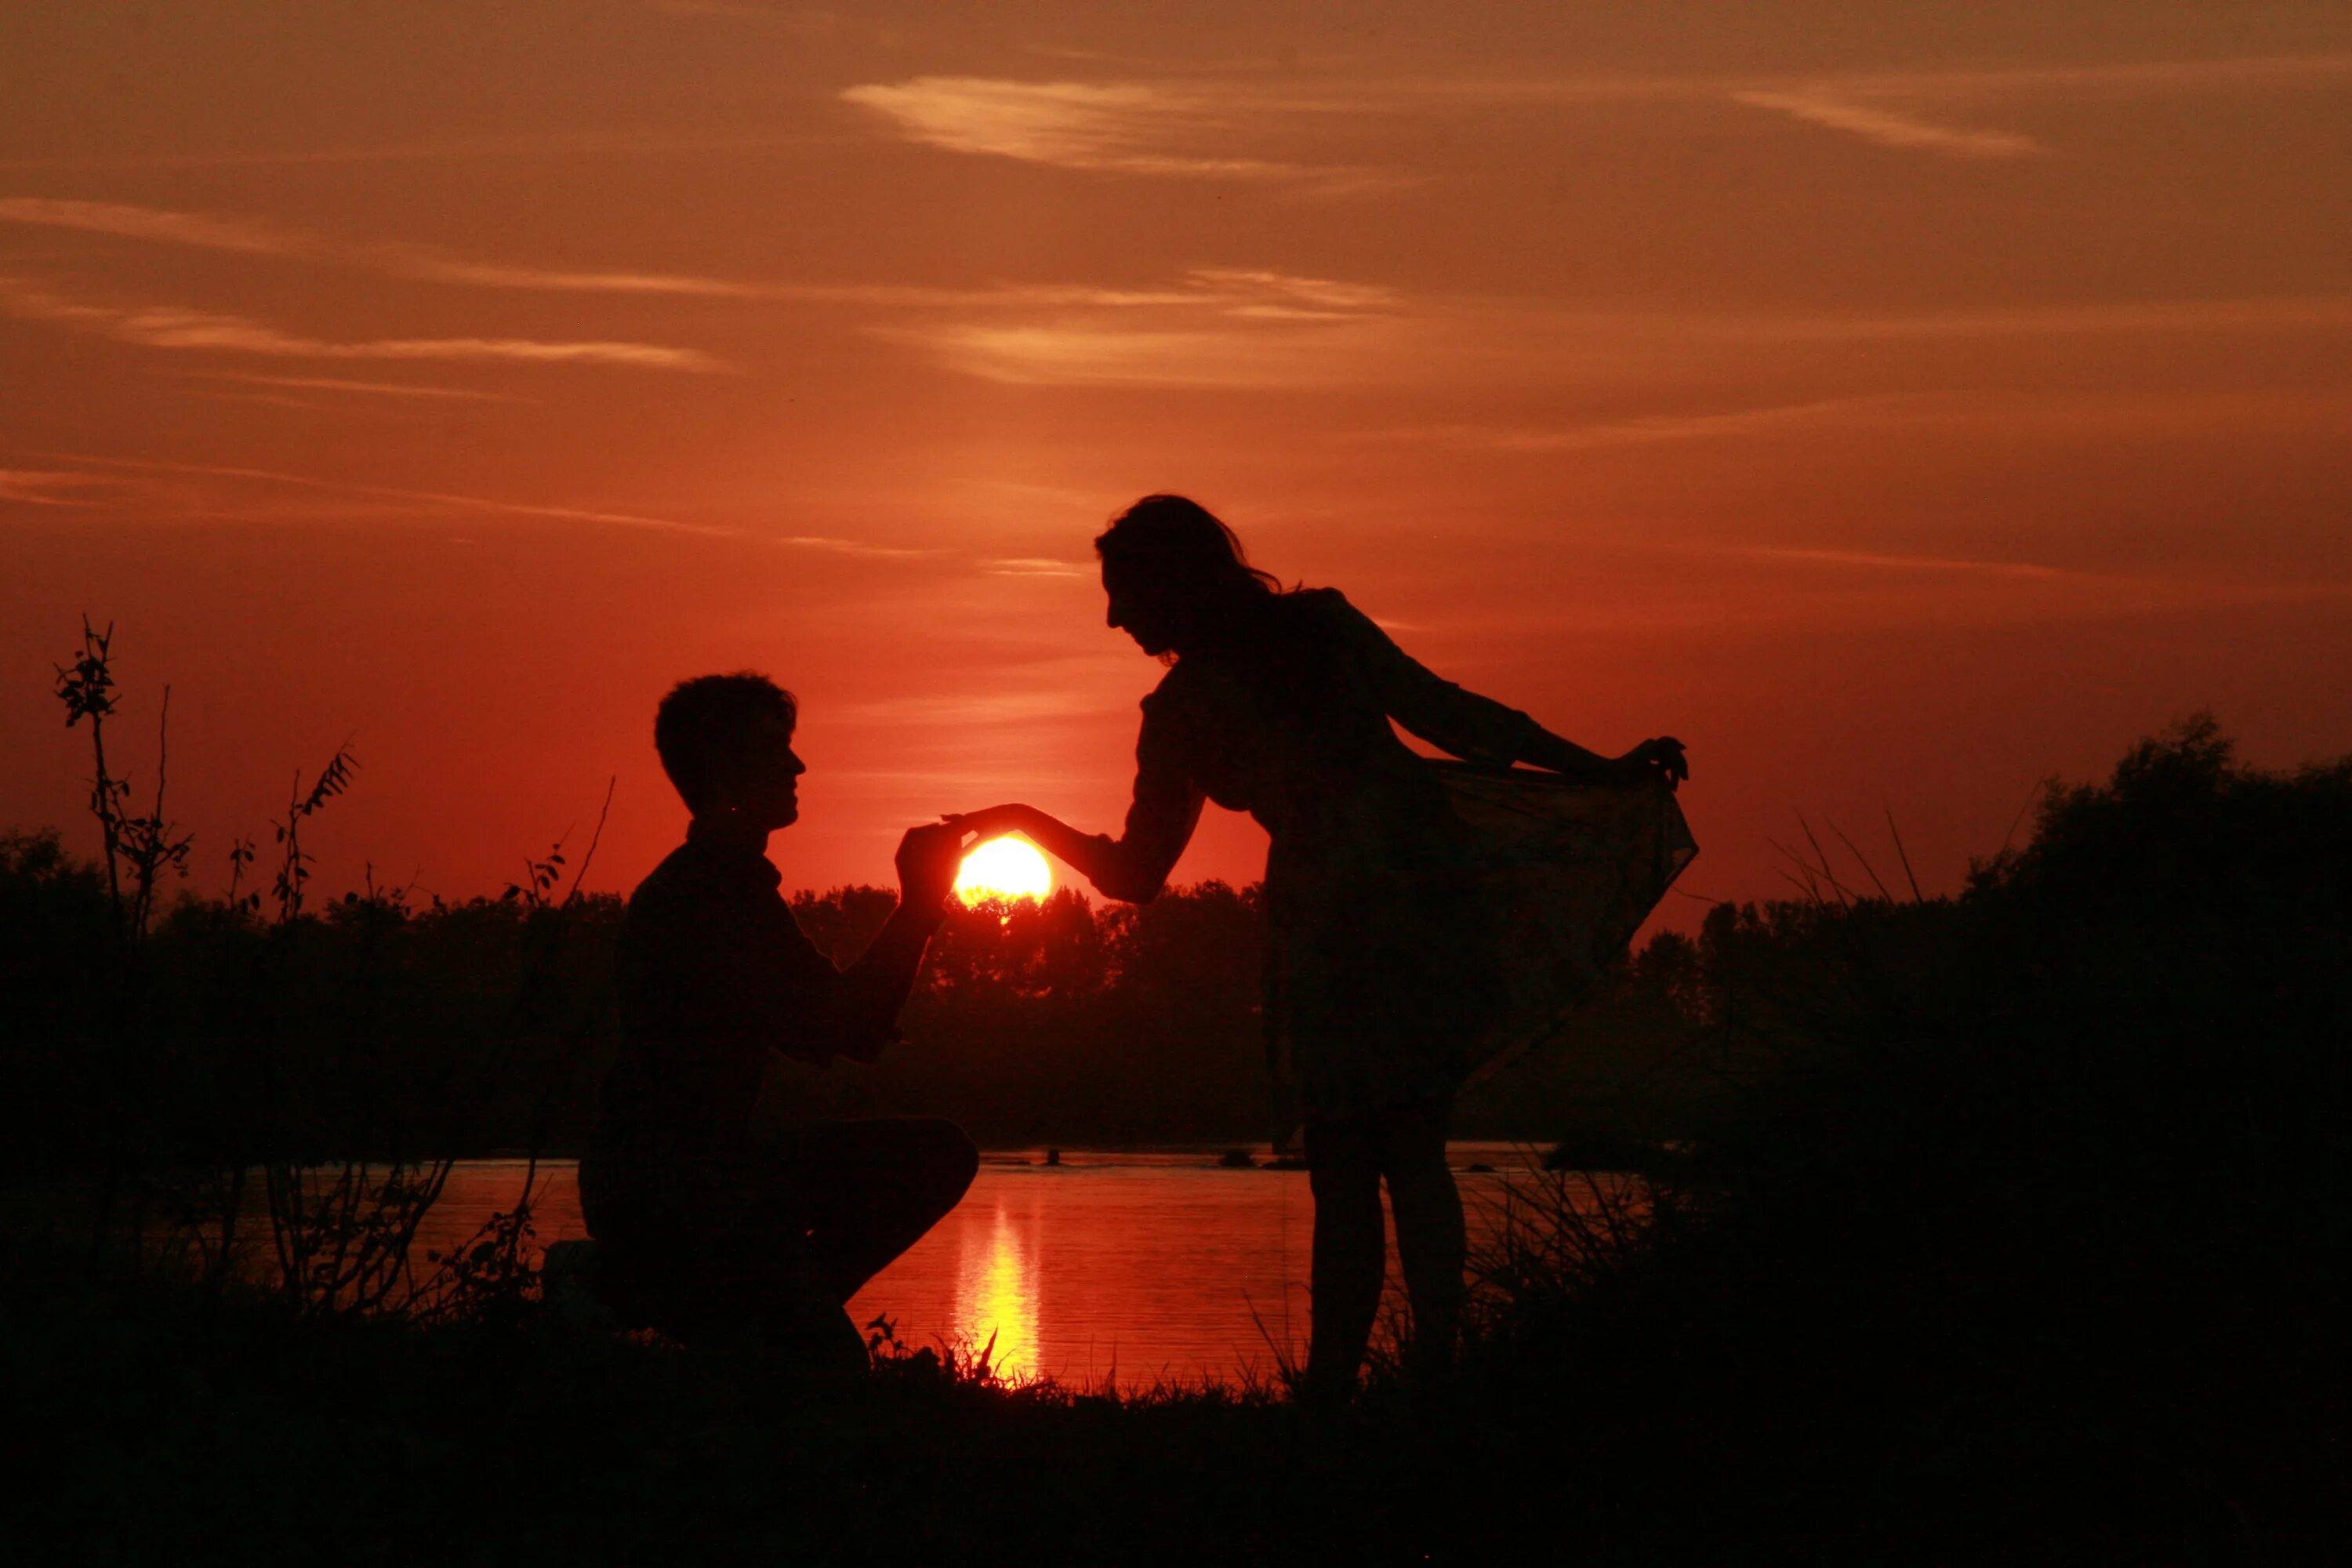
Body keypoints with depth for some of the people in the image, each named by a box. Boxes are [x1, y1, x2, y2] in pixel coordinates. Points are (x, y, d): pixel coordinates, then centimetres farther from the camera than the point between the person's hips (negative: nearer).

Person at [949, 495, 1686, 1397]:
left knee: (1343, 1178, 2)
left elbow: (1134, 875, 8)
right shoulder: (1324, 625, 11)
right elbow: (1449, 714, 5)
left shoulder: (1180, 711, 1)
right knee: (1413, 1153, 12)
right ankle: (1437, 1365, 4)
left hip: (1331, 921, -4)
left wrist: (1031, 825, 25)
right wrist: (1602, 773, 8)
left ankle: (1332, 1388, -2)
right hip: (1432, 887, 4)